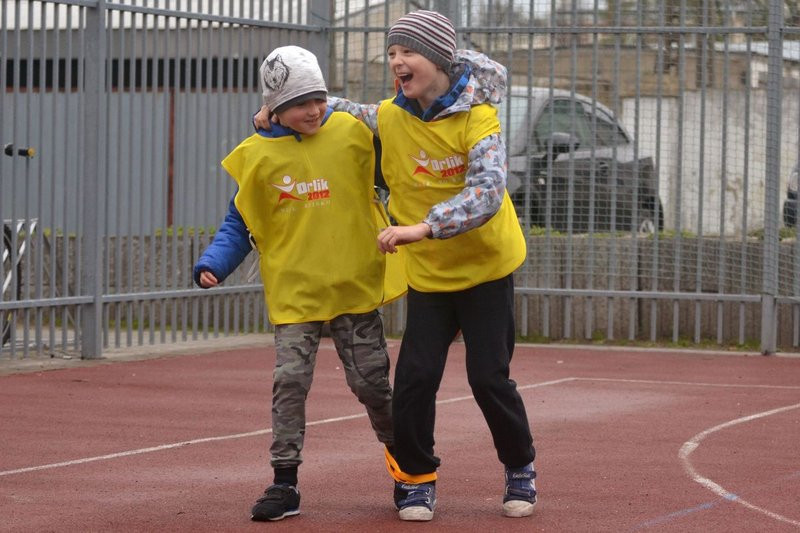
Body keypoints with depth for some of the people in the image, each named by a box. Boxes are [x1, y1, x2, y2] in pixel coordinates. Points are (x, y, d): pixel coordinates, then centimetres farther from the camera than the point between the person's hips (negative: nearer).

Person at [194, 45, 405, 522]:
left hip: (355, 284, 0)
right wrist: (213, 264, -9)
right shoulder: (257, 156, -1)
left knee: (371, 381, 5)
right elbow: (240, 224, 6)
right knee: (290, 382, -9)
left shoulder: (353, 135, -2)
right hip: (294, 290, 0)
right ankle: (285, 483, -1)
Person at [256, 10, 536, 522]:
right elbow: (339, 112, 17)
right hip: (428, 275, 3)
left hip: (487, 269, -3)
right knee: (415, 378, -7)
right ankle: (416, 477, 11)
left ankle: (521, 469, 21)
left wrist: (423, 227, -40)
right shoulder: (389, 118, -4)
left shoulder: (477, 118, -18)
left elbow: (487, 192, -31)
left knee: (490, 379, -2)